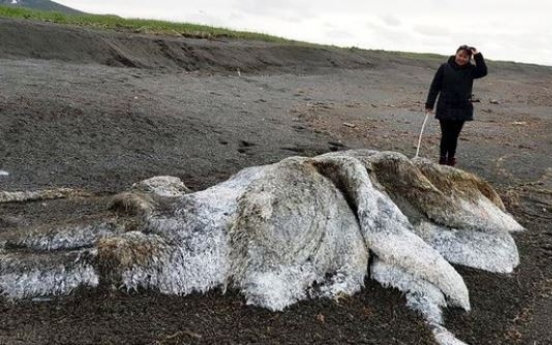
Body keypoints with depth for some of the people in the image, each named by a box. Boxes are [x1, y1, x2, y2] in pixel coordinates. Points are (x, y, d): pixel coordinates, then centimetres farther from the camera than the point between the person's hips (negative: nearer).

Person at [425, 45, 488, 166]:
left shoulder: (470, 69, 4)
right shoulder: (445, 67, -3)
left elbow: (483, 72, -14)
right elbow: (435, 86, -2)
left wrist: (478, 56, -16)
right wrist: (429, 104, -6)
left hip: (462, 109, 2)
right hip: (445, 108, -2)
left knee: (454, 136, 7)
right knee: (446, 135, 0)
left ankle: (451, 159, 18)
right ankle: (442, 158, 13)